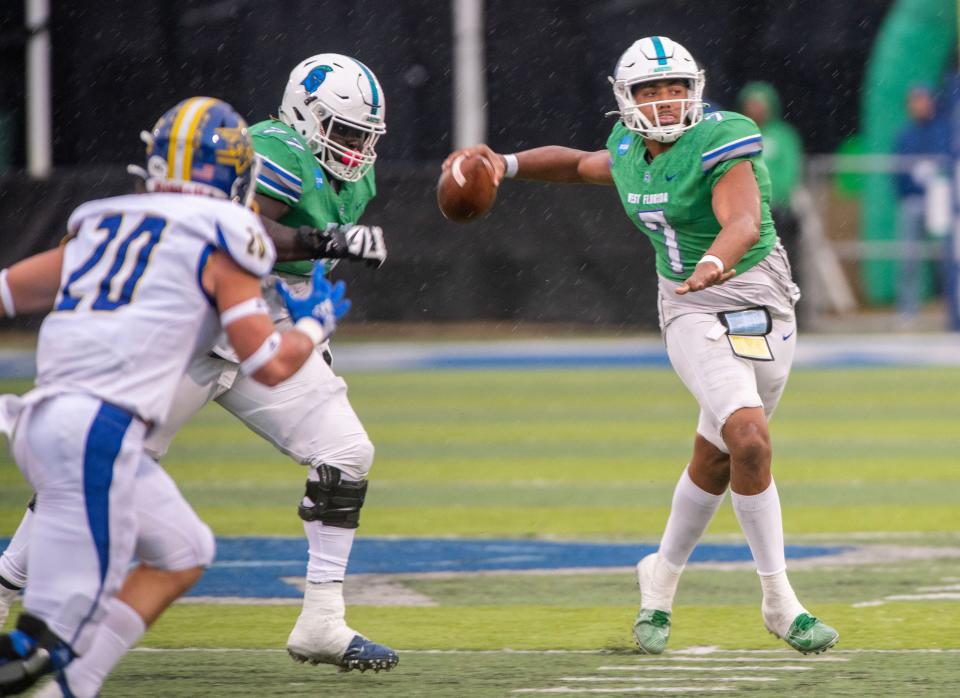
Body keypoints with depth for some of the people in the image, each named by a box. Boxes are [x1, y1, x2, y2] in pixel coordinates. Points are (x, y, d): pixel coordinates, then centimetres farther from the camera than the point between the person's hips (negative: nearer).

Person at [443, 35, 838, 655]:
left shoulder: (720, 144, -15)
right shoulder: (631, 156, 3)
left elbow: (744, 221, -31)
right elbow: (578, 165, 27)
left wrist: (715, 262, -51)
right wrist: (507, 165, 14)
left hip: (761, 300, -1)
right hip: (693, 311, 1)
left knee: (715, 461, 9)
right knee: (749, 440, -21)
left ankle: (663, 579, 35)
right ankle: (779, 601, -13)